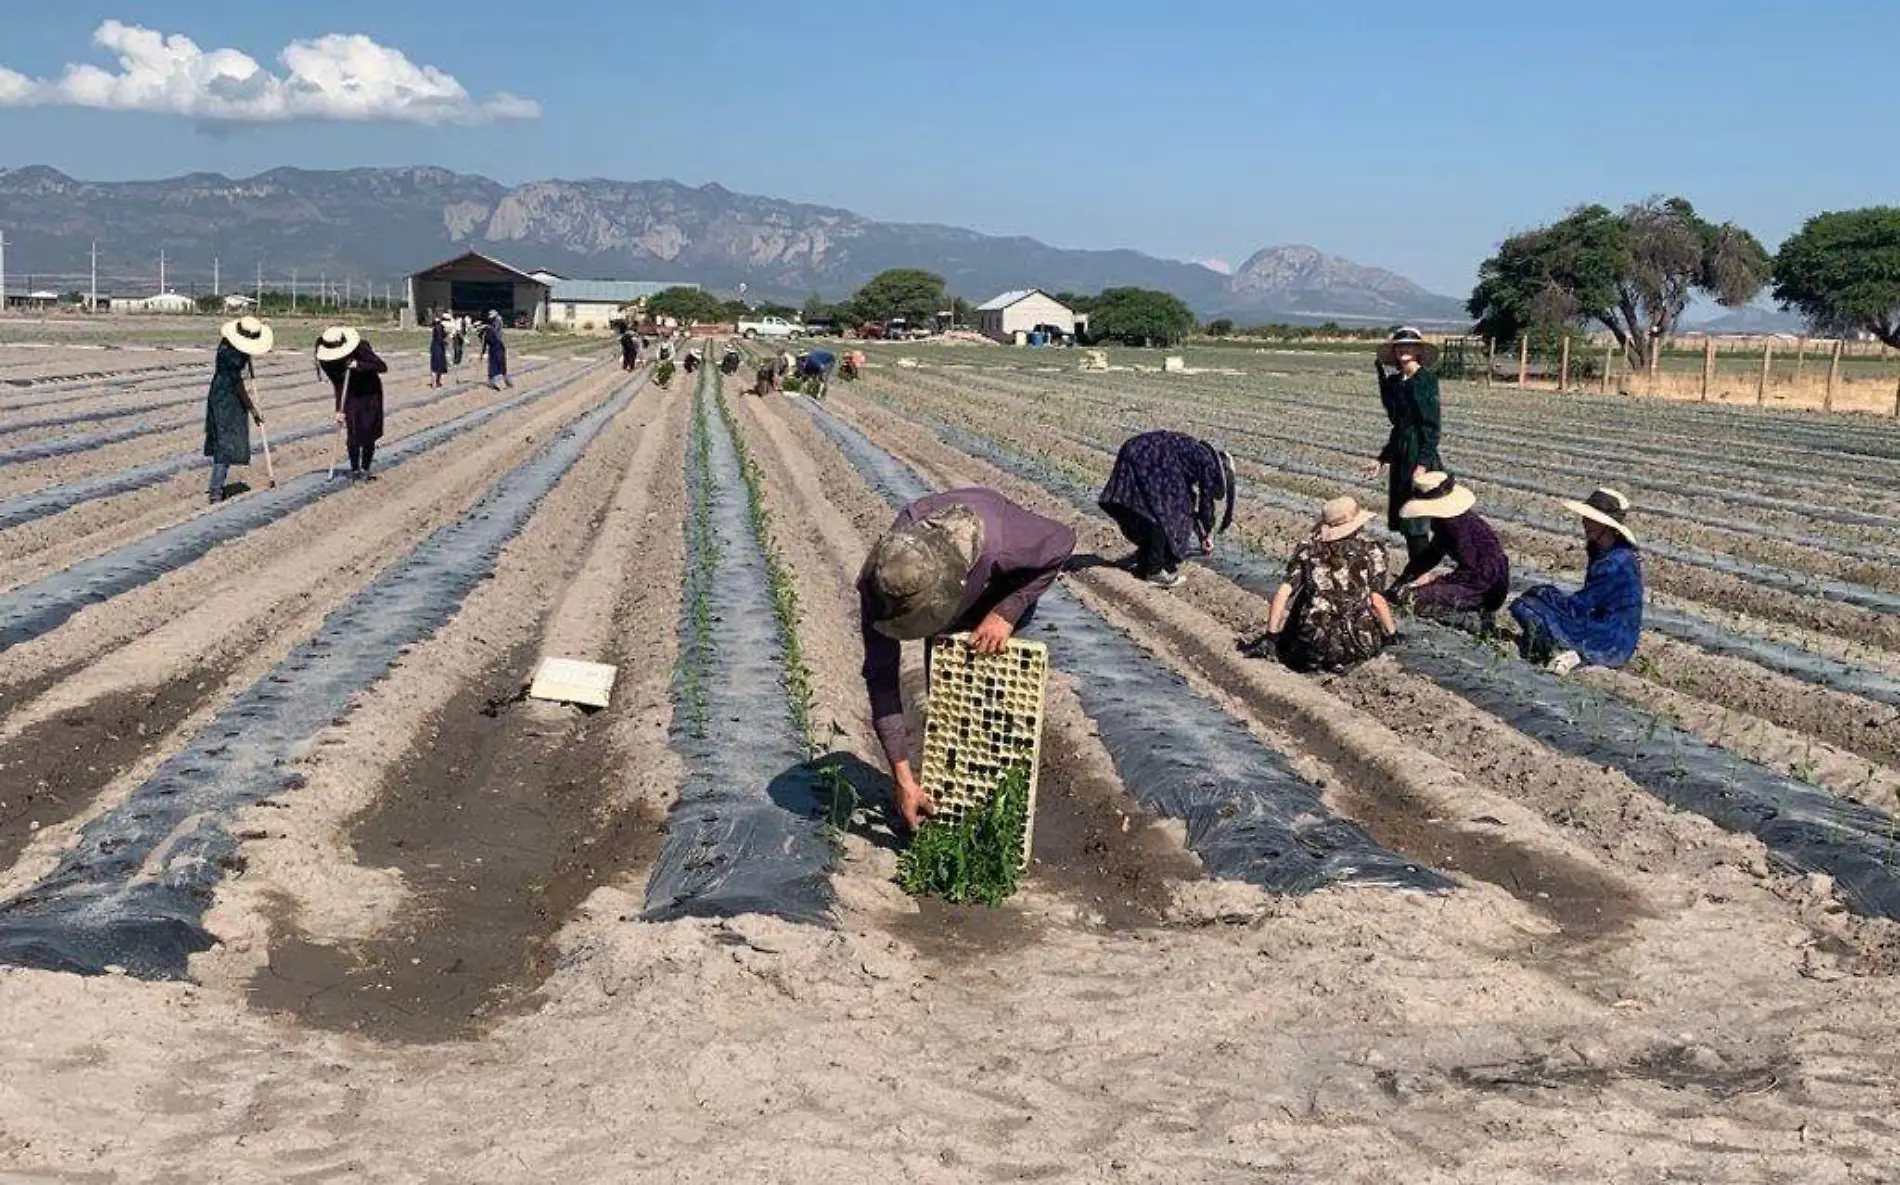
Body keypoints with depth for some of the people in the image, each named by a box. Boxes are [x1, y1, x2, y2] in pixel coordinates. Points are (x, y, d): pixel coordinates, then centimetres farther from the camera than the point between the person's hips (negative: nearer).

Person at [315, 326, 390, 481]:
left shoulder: (360, 349, -27)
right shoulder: (327, 361, -16)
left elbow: (383, 367, -28)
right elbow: (337, 385, -7)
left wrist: (358, 365, -37)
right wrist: (339, 410, -13)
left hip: (370, 394, -2)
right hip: (351, 396, 2)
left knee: (369, 433, -3)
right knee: (352, 433, -6)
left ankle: (365, 468, 14)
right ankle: (354, 469, 10)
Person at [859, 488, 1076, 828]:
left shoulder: (998, 544, -49)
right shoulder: (878, 585, -39)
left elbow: (1062, 542, -28)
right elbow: (880, 676, -31)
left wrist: (1007, 613, -36)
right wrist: (902, 776, -33)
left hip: (1005, 587, -2)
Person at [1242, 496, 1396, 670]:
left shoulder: (1308, 549, 6)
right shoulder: (1372, 552, 1)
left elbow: (1284, 592, 0)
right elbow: (1377, 601, -3)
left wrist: (1271, 636, 4)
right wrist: (1393, 633, 13)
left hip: (1314, 648, 1)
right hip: (1358, 648, -1)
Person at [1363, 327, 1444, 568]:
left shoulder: (1426, 379, -10)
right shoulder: (1394, 381, 10)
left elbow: (1432, 427, -13)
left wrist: (1423, 463, -19)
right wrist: (1382, 460, 18)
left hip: (1420, 453, -7)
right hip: (1400, 455, 8)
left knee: (1416, 521, -4)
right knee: (1402, 519, 10)